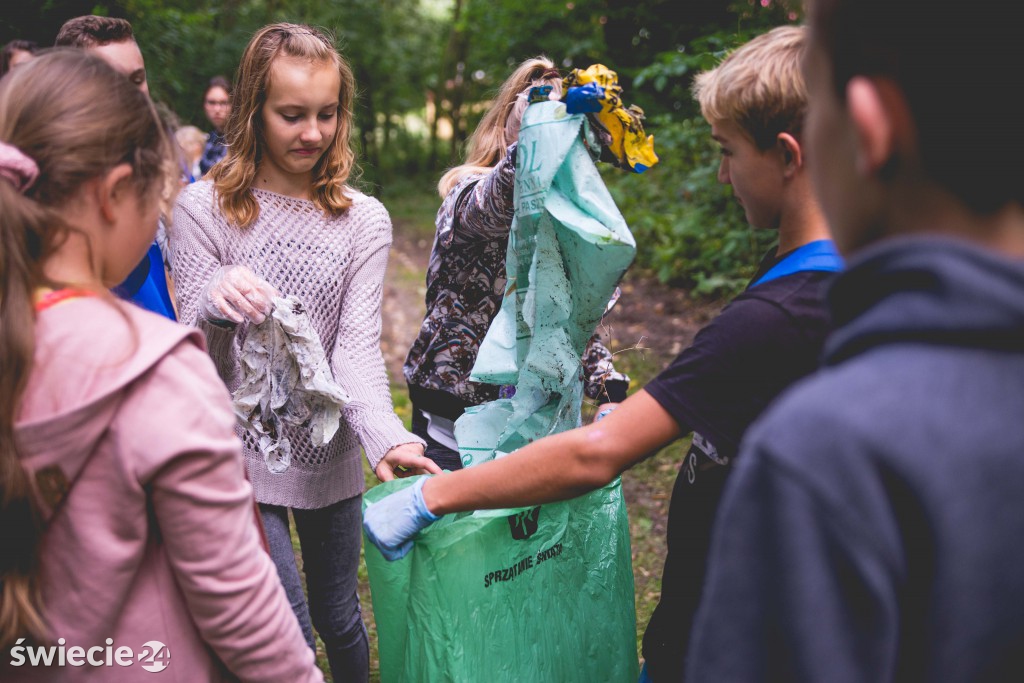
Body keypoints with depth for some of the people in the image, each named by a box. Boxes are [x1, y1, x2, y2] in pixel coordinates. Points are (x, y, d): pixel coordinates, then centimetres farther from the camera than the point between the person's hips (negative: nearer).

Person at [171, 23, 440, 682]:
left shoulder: (364, 220, -3)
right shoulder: (204, 208, -8)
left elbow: (357, 347, -11)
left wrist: (387, 437, -30)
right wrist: (214, 302, -33)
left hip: (329, 454, 2)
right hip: (239, 451, -2)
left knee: (339, 620, 18)